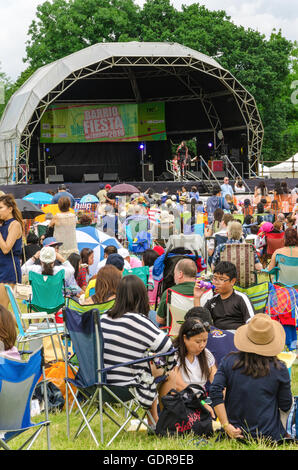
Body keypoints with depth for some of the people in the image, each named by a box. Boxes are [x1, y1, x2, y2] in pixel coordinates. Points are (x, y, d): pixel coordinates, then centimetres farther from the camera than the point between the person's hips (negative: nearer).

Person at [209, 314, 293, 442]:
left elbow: (215, 391, -8)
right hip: (269, 435, -2)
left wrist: (226, 425, -8)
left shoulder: (229, 361, 2)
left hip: (236, 435, 2)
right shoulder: (279, 369, -2)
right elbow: (285, 406, 5)